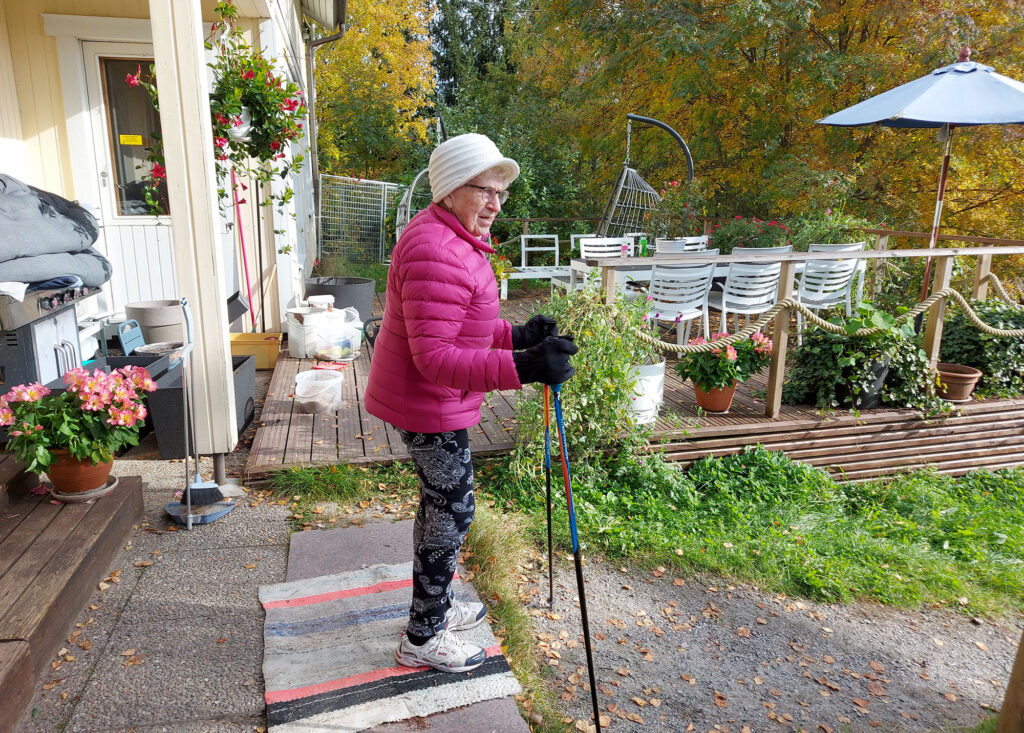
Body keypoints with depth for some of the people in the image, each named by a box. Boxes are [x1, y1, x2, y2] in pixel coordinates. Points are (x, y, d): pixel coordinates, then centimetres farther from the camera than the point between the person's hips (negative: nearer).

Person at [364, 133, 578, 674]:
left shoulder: (453, 239, 11)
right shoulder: (436, 253, -26)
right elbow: (435, 357, -32)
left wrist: (516, 335, 4)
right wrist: (521, 367, -40)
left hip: (431, 400, 11)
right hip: (428, 406, -11)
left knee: (442, 502, 22)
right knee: (451, 511, 2)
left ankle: (435, 605, 41)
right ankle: (423, 638, 20)